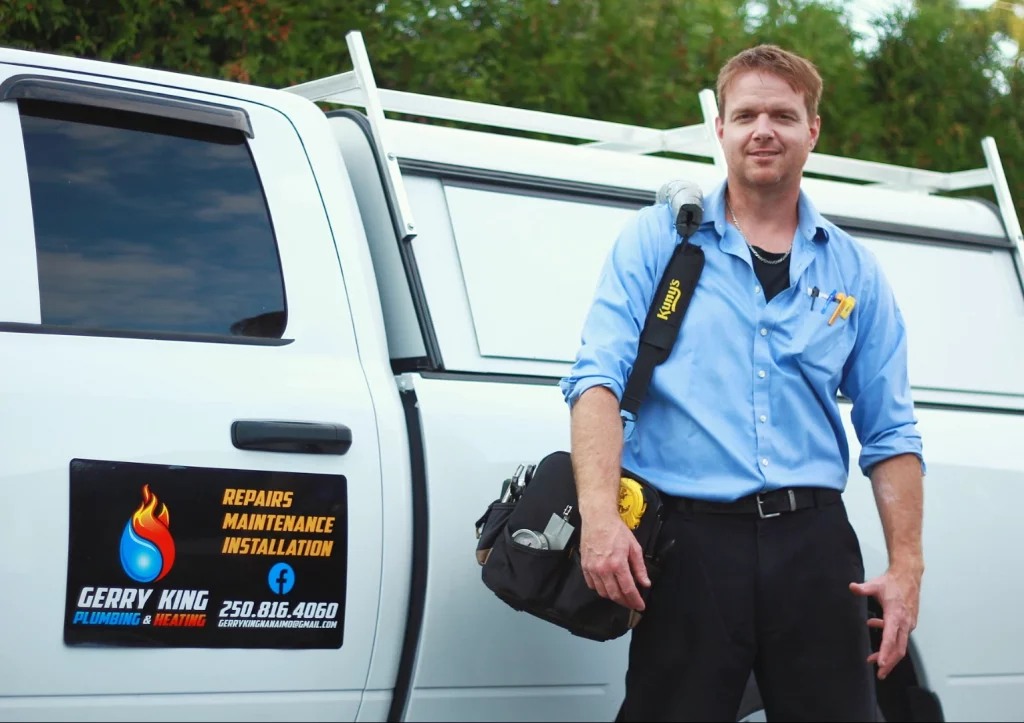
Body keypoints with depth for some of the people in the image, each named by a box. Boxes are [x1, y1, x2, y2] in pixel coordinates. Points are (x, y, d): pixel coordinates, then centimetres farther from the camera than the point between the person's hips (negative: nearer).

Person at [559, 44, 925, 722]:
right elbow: (599, 376, -3)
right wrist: (600, 513, -18)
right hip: (687, 539, -2)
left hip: (814, 541, 2)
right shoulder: (657, 239, 7)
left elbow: (889, 432, 13)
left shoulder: (854, 271, 14)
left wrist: (907, 565, 2)